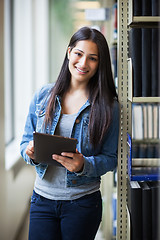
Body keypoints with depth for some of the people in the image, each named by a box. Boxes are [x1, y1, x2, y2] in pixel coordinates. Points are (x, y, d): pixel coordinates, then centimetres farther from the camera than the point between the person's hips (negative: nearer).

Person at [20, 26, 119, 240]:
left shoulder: (108, 106, -4)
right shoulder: (43, 96, 3)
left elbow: (110, 158, -3)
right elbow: (26, 141, 9)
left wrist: (83, 165, -22)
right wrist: (31, 152, -14)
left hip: (83, 203, -2)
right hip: (43, 199, 2)